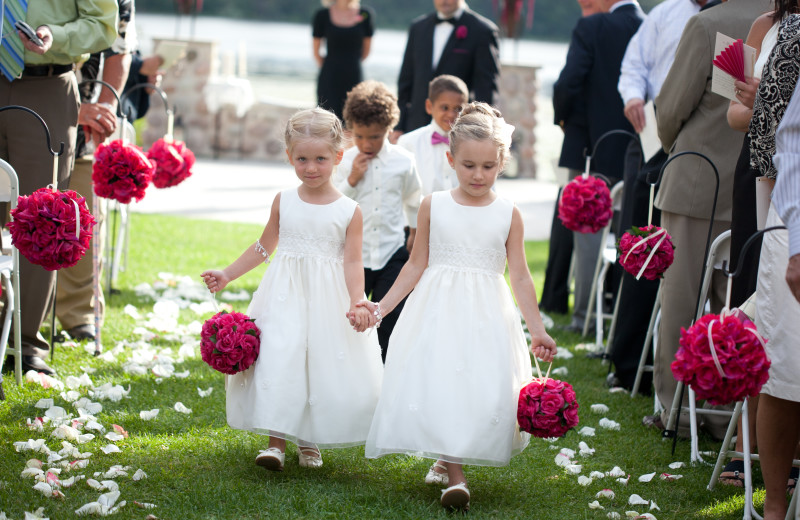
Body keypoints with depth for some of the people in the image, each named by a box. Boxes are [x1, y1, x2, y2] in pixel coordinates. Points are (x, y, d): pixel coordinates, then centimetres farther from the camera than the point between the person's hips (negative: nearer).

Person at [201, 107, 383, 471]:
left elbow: (353, 263, -5)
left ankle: (309, 442, 20)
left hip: (328, 300, -1)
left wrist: (356, 304, -19)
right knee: (278, 360, -10)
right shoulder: (284, 202, 4)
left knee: (324, 367, 1)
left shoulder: (349, 211, -3)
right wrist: (227, 275, 14)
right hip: (285, 296, 1)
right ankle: (276, 441, -4)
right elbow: (263, 247, 16)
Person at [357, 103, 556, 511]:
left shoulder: (508, 215, 2)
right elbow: (416, 266, 9)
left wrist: (537, 330, 0)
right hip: (437, 312, 0)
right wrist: (382, 307, 4)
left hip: (486, 316, 0)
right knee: (436, 383, -15)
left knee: (484, 392, -8)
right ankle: (455, 475, -9)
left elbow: (520, 278, 5)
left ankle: (447, 460, 14)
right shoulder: (433, 207, 3)